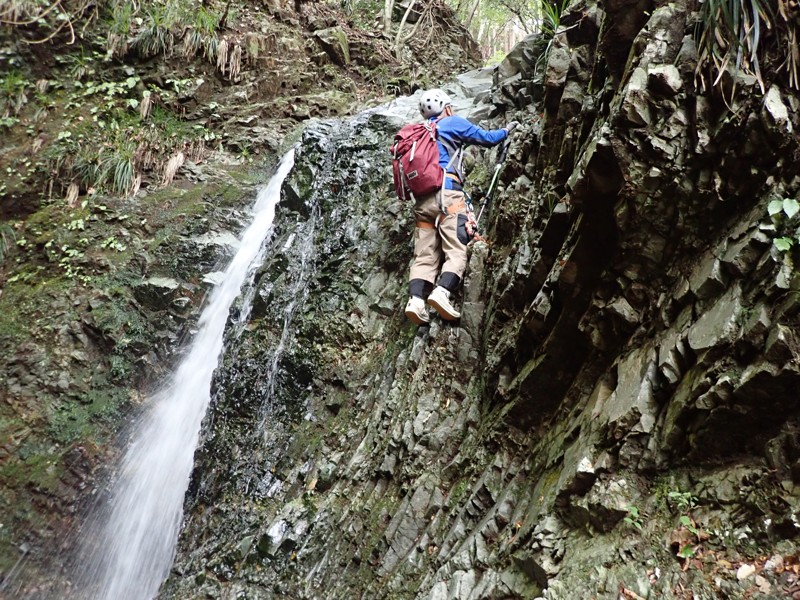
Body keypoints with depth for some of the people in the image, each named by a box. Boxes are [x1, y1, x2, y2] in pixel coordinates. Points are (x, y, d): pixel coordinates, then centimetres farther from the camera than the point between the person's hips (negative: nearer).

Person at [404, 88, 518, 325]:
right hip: (447, 193, -5)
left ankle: (416, 299, -22)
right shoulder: (454, 122, 13)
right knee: (456, 251, -11)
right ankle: (442, 291, -34)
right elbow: (487, 138, 18)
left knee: (424, 255, -1)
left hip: (422, 199, 6)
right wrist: (507, 129, 37)